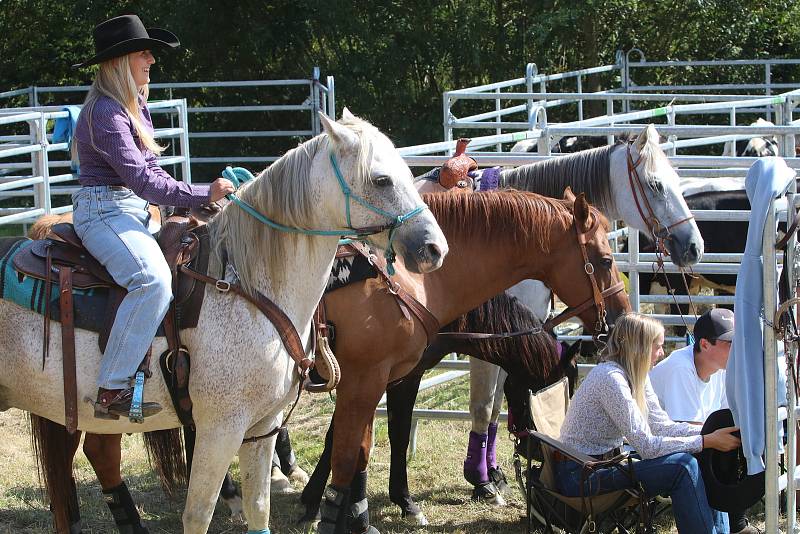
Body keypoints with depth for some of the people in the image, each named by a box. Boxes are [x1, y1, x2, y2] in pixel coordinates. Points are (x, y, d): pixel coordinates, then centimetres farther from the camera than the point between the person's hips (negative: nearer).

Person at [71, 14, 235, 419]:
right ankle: (111, 391, -32)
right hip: (104, 211, -11)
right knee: (153, 280, -32)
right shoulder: (106, 113, -17)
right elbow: (140, 179, -22)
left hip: (136, 210, 11)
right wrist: (203, 195, -19)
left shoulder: (135, 106, 15)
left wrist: (204, 197, 10)